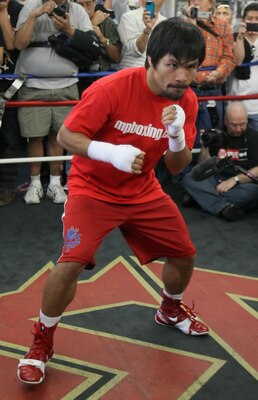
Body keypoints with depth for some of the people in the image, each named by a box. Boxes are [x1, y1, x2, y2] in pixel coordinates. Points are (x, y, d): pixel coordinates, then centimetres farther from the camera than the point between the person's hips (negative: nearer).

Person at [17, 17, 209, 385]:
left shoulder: (186, 101, -10)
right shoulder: (111, 89, -27)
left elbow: (177, 167, -6)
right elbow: (65, 136, -21)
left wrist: (177, 136, -28)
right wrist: (111, 152, -38)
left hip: (143, 192, 5)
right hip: (93, 188, -5)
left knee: (184, 255, 9)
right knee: (71, 262, -23)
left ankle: (170, 310, 44)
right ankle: (41, 343, 3)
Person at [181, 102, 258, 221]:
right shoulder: (217, 135, 6)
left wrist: (235, 180, -19)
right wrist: (205, 147, -10)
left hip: (243, 183, -3)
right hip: (218, 180, 3)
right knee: (188, 179, -20)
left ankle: (201, 197, -24)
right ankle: (224, 206, -35)